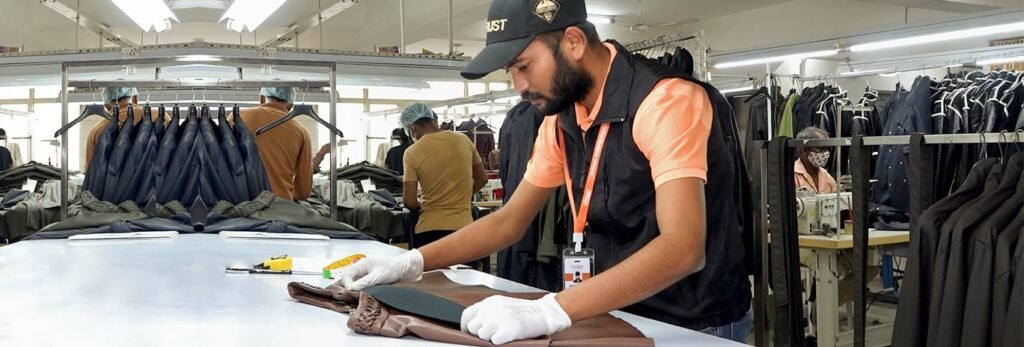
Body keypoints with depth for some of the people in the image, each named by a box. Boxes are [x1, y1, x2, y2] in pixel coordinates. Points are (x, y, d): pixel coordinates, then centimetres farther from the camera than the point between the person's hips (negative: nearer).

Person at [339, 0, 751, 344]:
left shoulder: (666, 99, -24)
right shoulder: (561, 120, -1)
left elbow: (682, 249, -33)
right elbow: (509, 220, 7)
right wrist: (411, 263, -5)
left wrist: (548, 312, -41)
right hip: (623, 312, 6)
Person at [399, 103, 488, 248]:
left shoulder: (412, 152, -8)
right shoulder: (464, 140, 3)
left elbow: (410, 202, -9)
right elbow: (482, 179, 13)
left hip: (430, 229, -3)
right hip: (463, 227, 3)